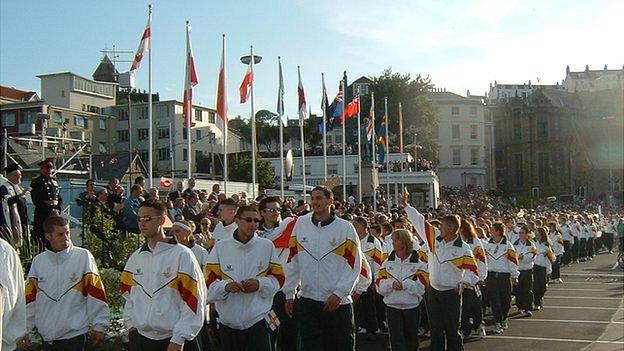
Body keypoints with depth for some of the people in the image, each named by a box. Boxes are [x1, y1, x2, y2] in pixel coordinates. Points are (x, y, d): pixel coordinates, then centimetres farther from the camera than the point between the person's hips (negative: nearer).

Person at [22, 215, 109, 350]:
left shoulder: (83, 256, -7)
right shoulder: (38, 261, 4)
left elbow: (96, 292, -8)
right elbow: (30, 297, 8)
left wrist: (99, 325, -9)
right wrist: (25, 327, 8)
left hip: (75, 334, -3)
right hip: (47, 335, 4)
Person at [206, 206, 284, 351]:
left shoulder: (267, 245, 0)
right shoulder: (221, 247, 1)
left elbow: (278, 278, 5)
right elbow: (210, 280, 2)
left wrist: (260, 284, -13)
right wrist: (225, 286, -18)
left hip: (258, 320, -1)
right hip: (228, 321, 1)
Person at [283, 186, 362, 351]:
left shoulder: (345, 228, -4)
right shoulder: (301, 224, 5)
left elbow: (354, 266, -6)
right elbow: (292, 262, 9)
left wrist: (338, 294, -14)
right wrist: (289, 294, 8)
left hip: (338, 302, -2)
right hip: (307, 301, 2)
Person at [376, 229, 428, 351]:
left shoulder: (419, 263, -4)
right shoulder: (387, 263, 6)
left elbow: (422, 287, -12)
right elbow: (380, 285, 0)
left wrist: (404, 284, -22)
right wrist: (391, 283, -19)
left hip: (412, 308, -1)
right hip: (392, 307, 1)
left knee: (411, 340, 14)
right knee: (396, 341, -2)